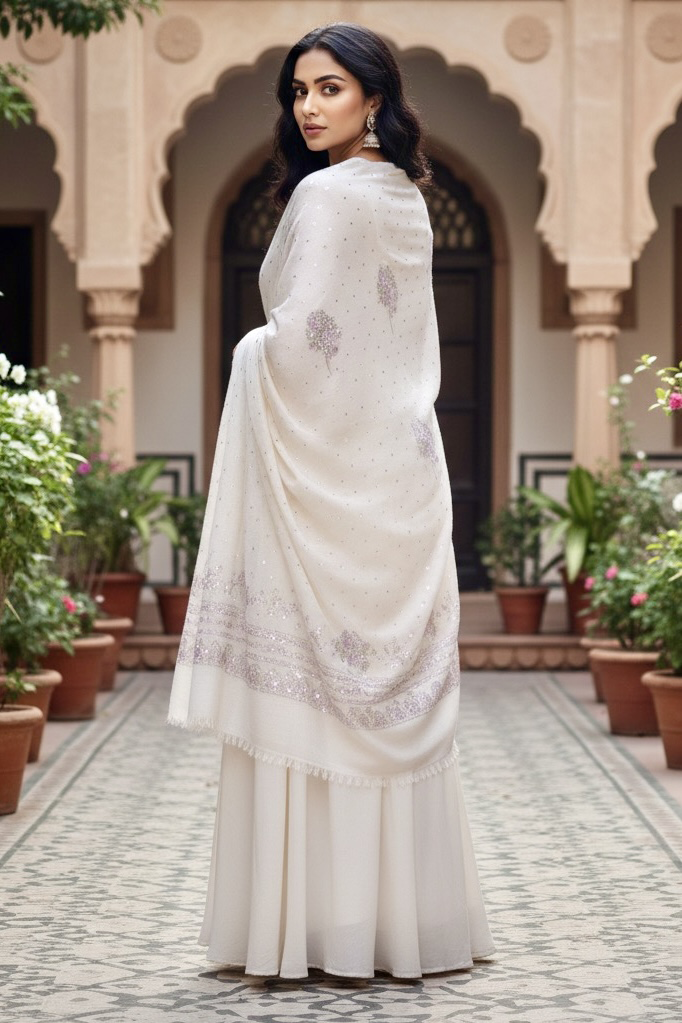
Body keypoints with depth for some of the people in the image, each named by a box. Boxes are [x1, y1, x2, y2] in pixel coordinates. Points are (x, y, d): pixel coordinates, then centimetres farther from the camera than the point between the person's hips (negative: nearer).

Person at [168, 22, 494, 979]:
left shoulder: (327, 194, -12)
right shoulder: (406, 199, 14)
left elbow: (301, 338, -19)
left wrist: (250, 352, 0)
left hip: (326, 476, -9)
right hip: (403, 473, 9)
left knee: (315, 690, -5)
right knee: (396, 692, 10)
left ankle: (320, 920, -2)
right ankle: (409, 914, 15)